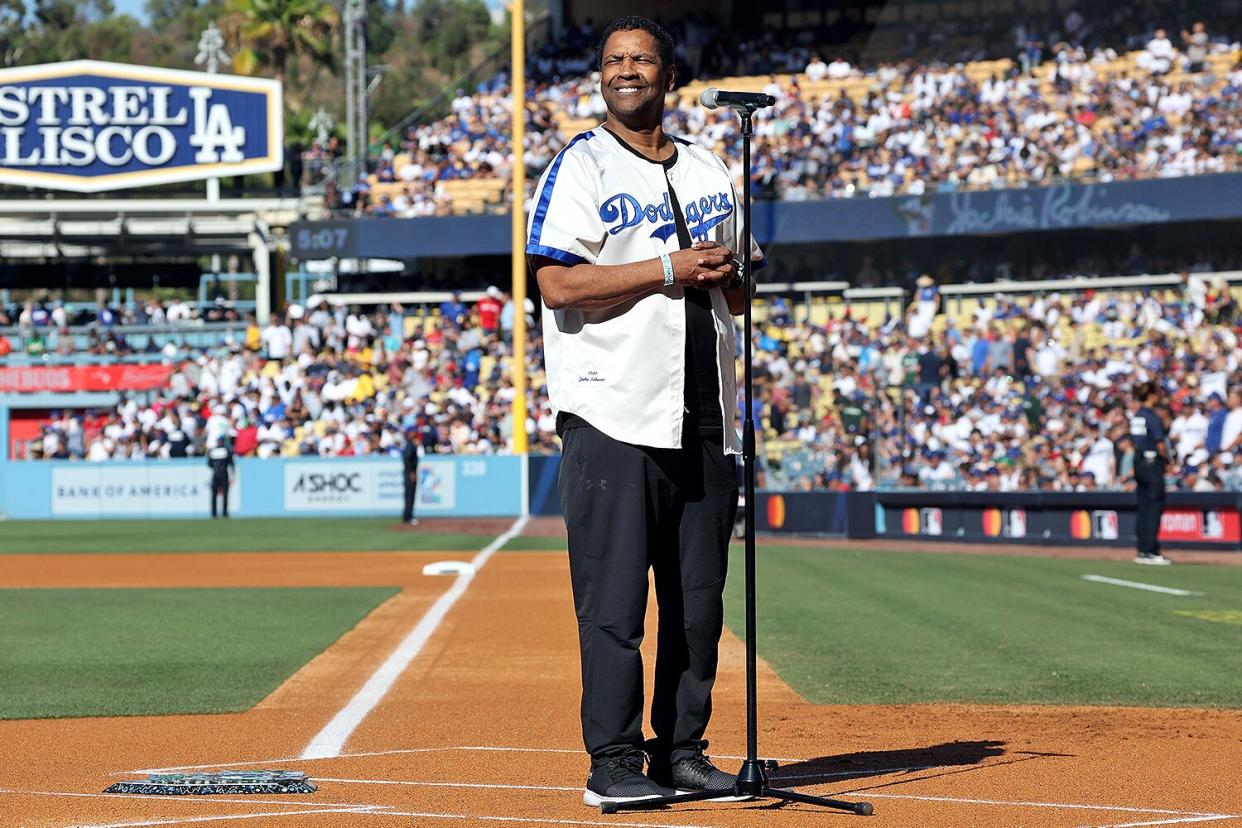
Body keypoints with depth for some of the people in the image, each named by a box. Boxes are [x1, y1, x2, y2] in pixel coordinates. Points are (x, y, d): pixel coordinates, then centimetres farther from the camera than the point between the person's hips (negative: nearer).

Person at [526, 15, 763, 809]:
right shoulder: (581, 166, -1)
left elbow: (736, 297, 22)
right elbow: (559, 284, -13)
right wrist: (670, 269, -15)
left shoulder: (711, 172, 18)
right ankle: (614, 762, -1)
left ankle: (681, 749, 17)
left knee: (700, 596, 8)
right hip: (616, 419, -6)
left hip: (705, 417, 6)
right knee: (614, 598, -6)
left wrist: (732, 269, -2)